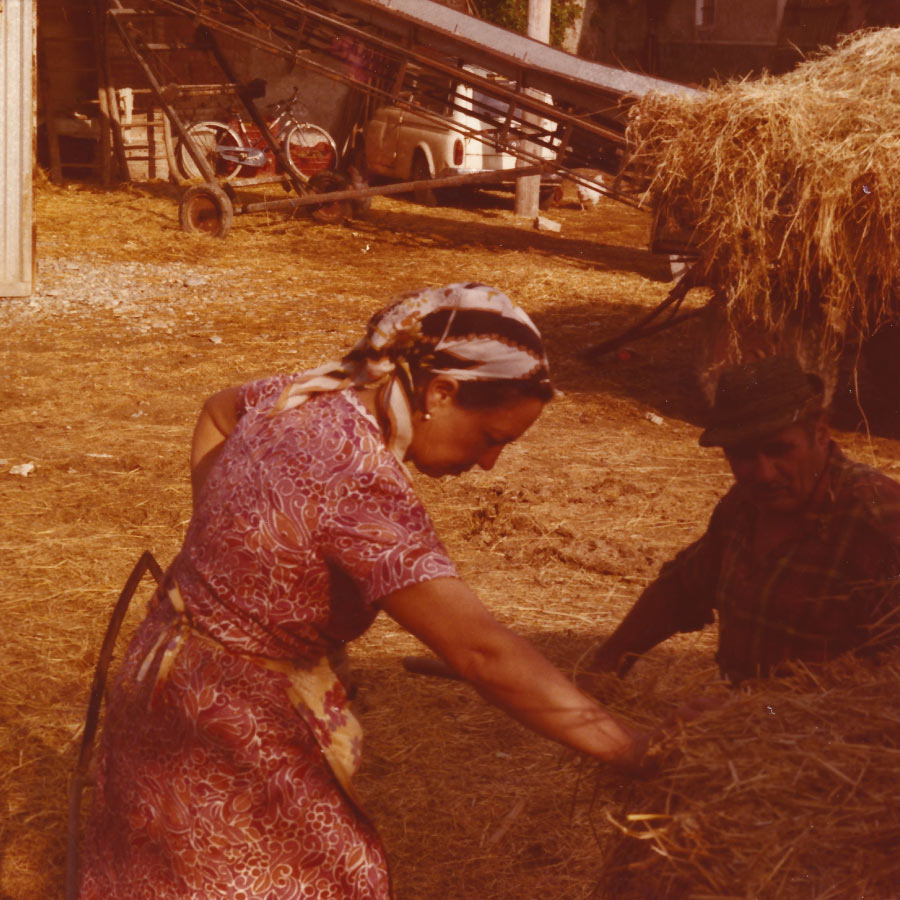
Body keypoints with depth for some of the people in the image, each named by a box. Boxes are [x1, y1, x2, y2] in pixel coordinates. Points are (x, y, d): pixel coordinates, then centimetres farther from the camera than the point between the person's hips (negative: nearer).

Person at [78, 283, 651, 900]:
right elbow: (482, 652, -36)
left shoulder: (304, 396, -5)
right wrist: (636, 753, -34)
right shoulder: (361, 481, -32)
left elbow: (217, 412, 20)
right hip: (234, 727, -9)